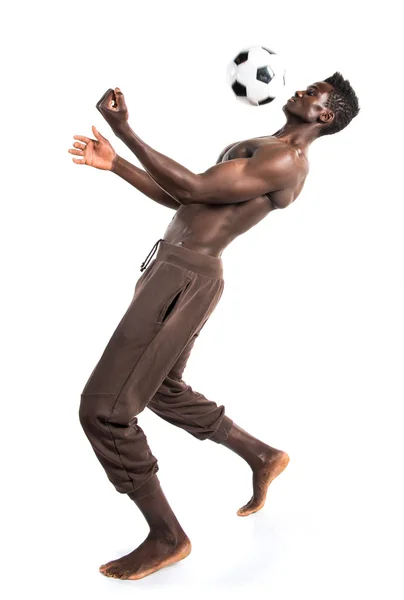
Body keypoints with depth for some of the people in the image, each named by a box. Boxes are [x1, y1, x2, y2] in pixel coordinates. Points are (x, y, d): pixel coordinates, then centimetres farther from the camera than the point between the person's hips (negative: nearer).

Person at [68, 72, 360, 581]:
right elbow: (180, 200, 20)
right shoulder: (250, 149, 21)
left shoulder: (285, 160, -11)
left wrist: (123, 128, -16)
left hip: (187, 277, -10)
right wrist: (114, 164, 12)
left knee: (103, 409, -9)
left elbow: (193, 187, -19)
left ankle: (167, 538, 6)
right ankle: (264, 458, 38)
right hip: (170, 266, 10)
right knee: (164, 392, 25)